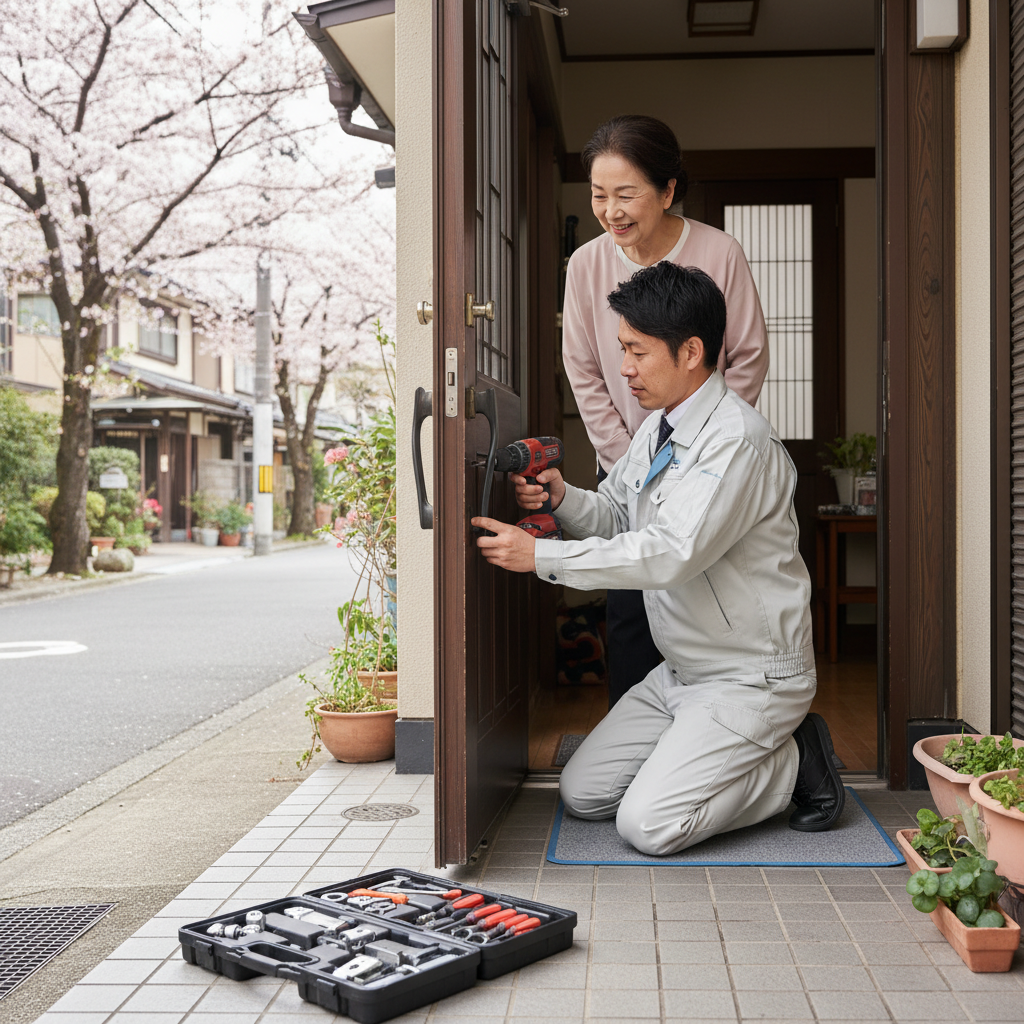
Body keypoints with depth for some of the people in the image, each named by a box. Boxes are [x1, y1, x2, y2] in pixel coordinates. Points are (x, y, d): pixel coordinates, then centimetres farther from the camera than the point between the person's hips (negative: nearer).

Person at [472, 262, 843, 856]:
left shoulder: (738, 440, -23)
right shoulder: (657, 428, 7)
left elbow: (671, 553, -30)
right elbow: (614, 516, 14)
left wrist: (540, 556, -27)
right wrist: (562, 495, -9)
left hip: (751, 679, -9)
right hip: (680, 672, 9)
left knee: (648, 824, -17)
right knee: (582, 794, 6)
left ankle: (794, 763, 2)